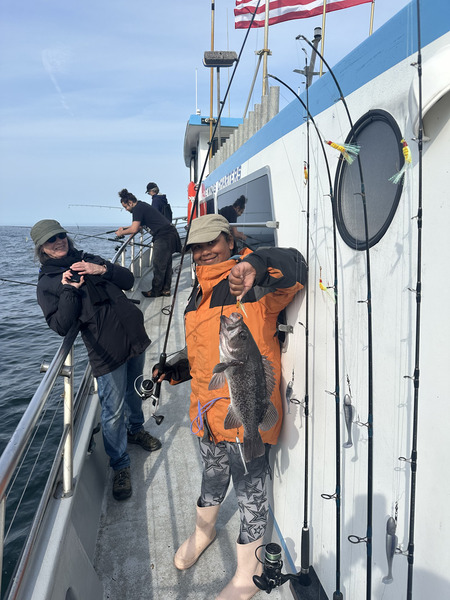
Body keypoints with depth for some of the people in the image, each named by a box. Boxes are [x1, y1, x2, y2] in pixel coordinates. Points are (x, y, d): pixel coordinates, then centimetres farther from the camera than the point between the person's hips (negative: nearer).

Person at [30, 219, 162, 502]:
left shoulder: (88, 260, 11)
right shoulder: (48, 283, -2)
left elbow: (129, 280, 6)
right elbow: (60, 326, -13)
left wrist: (103, 269, -11)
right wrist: (70, 290, -21)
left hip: (135, 337, 5)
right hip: (107, 352, -5)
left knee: (135, 392, 23)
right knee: (114, 410, -2)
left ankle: (136, 429, 50)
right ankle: (120, 467, 17)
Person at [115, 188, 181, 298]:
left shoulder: (138, 208, -10)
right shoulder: (143, 205, 20)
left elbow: (134, 229, -16)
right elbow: (139, 225, 34)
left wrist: (121, 233, 0)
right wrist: (124, 228, 30)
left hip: (163, 236, -10)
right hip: (170, 234, 10)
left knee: (158, 265, -3)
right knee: (165, 264, 13)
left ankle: (155, 291, 4)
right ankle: (165, 289, 18)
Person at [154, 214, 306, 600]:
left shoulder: (253, 283, -11)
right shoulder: (200, 294, 14)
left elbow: (294, 266, -31)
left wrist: (255, 265, -47)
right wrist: (177, 370, 9)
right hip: (208, 408, 8)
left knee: (250, 489, 8)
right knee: (213, 474, 28)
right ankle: (203, 532, 55)